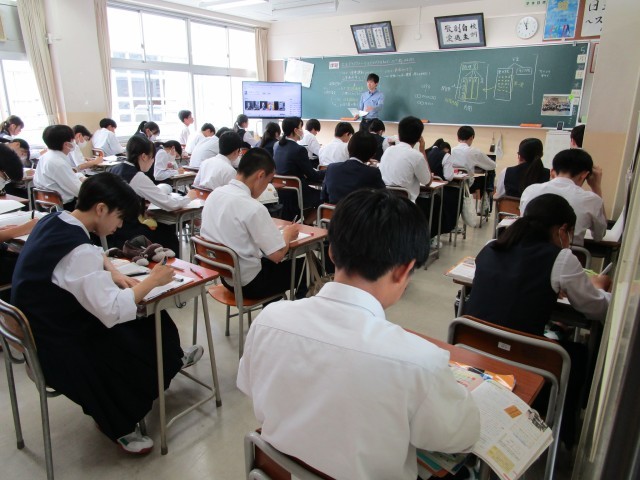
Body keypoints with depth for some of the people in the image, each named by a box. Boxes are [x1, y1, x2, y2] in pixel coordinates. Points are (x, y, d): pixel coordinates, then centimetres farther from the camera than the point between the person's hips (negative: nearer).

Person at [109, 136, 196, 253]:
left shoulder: (116, 170, 4)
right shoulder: (137, 177, -20)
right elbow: (169, 204, -17)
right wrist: (188, 197, 1)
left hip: (114, 230, 8)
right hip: (126, 235, -7)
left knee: (166, 228, 20)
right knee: (170, 238, 14)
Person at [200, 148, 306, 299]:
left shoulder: (214, 194, -4)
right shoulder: (253, 208, -27)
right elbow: (277, 255, -22)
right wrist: (287, 234, -2)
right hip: (249, 283, -7)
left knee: (272, 264, 30)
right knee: (301, 267, 13)